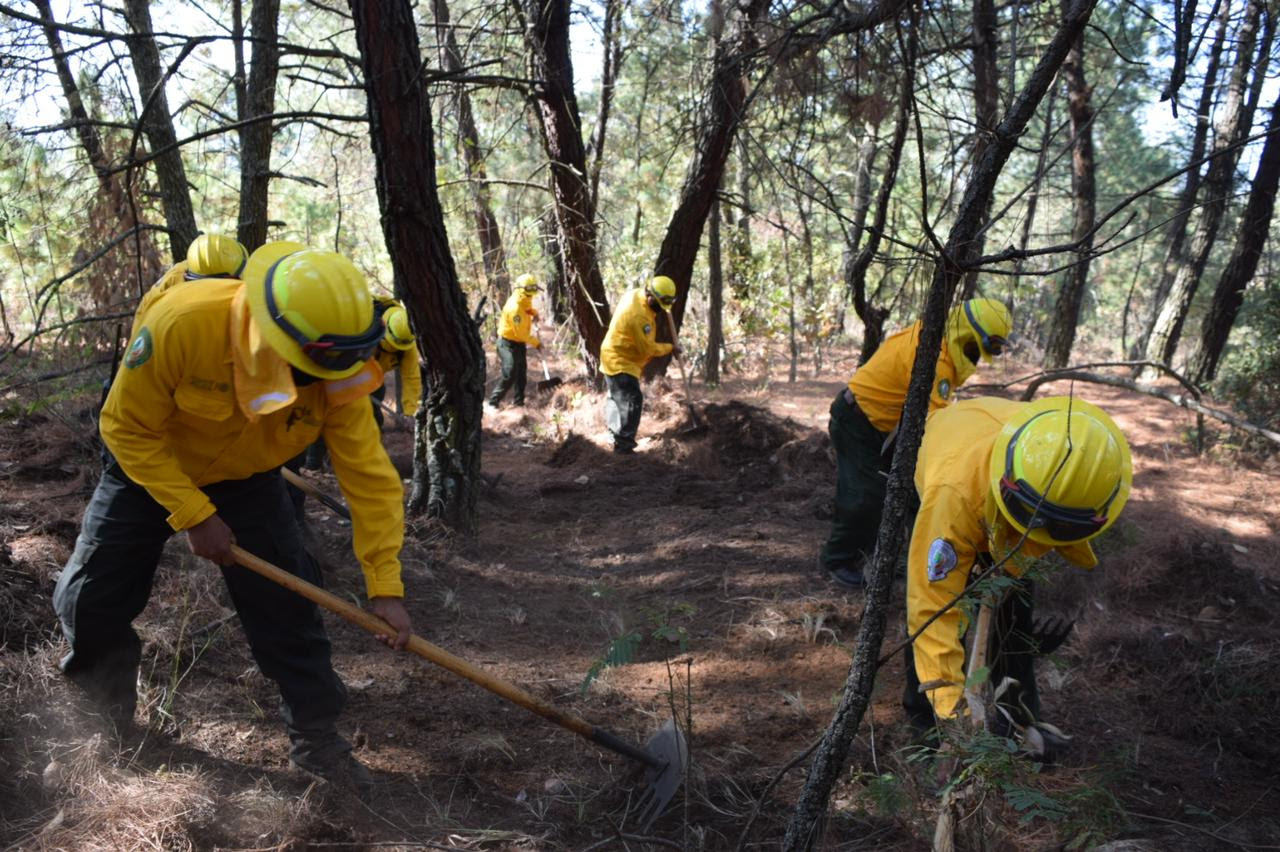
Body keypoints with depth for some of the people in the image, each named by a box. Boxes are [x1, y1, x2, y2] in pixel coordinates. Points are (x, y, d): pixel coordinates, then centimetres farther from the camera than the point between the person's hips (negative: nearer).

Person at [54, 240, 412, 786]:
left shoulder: (338, 374, -30)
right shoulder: (183, 323, -39)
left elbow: (369, 477, -25)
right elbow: (129, 428, -25)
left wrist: (385, 586, -27)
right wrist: (193, 515, -27)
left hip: (247, 480, 1)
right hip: (151, 466, -1)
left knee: (285, 602, -7)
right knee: (91, 597, 3)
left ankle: (316, 737, 9)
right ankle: (101, 714, 32)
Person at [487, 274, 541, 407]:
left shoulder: (524, 301, -1)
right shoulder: (514, 308, -28)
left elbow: (529, 308, 26)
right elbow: (521, 333, -24)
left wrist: (535, 313, 6)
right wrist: (536, 343, -13)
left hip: (519, 342, 10)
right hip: (509, 343, -10)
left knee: (521, 373, 15)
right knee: (509, 375, -14)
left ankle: (519, 401, 26)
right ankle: (493, 402, -7)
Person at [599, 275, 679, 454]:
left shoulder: (635, 293, -2)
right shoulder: (639, 316, -30)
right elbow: (648, 348, -24)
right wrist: (670, 348, -10)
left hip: (614, 357, 11)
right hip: (621, 363, -11)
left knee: (617, 397, 23)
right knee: (632, 401, -14)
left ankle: (615, 433, 40)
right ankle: (623, 445, -14)